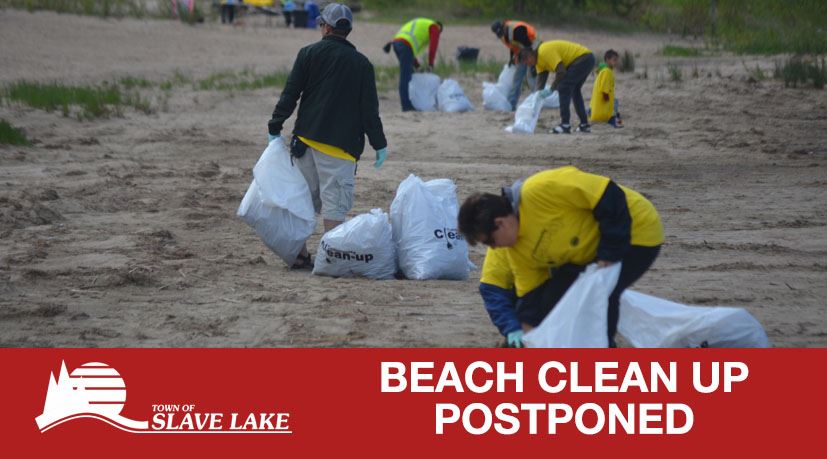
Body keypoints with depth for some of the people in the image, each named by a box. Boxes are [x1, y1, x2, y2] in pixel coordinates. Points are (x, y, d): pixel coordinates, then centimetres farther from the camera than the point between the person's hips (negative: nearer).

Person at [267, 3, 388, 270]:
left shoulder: (309, 54, 3)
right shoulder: (361, 64, 1)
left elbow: (290, 95, 0)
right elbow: (370, 109, 0)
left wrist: (275, 128, 6)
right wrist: (379, 144, 5)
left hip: (306, 138, 3)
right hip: (341, 146, -3)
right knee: (335, 204, -2)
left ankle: (300, 255, 15)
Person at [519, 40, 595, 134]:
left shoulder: (545, 52, -21)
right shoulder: (539, 58, 11)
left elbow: (561, 72, -26)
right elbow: (540, 79, 10)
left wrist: (551, 90, -23)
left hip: (583, 58, -11)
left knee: (563, 88, -15)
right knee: (574, 90, 22)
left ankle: (565, 125, -17)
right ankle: (584, 124, 28)